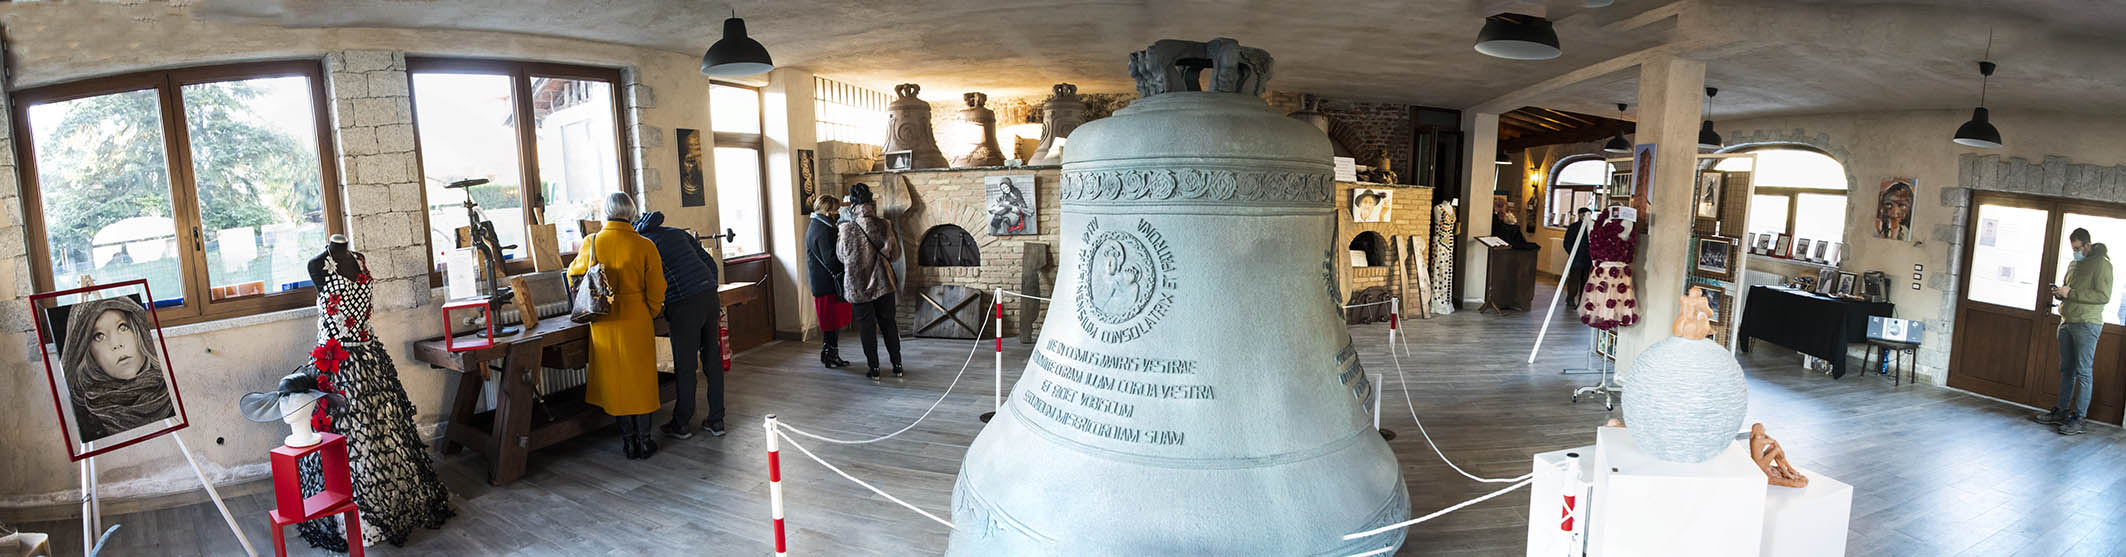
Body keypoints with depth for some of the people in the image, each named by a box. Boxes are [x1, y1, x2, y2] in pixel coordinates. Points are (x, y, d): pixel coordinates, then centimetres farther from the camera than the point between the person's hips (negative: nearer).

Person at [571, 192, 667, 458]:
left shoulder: (591, 243, -5)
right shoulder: (645, 246, -9)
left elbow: (574, 275, 10)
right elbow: (655, 289, -4)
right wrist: (651, 314, 13)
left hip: (605, 322, 1)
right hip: (636, 319, -1)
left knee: (615, 379, 12)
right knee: (641, 377, 10)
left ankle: (628, 441, 18)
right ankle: (644, 440, 16)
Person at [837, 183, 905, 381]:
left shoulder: (846, 229, -11)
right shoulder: (883, 225, -8)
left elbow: (841, 256, 3)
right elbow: (895, 253, 0)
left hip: (858, 286, -1)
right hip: (882, 283, 2)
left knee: (867, 327, 9)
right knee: (888, 323, 13)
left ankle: (874, 369, 11)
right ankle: (897, 366, 17)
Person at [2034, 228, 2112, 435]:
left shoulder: (2101, 263, -7)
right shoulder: (2073, 264, 17)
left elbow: (2104, 296, -15)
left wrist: (2071, 293, -19)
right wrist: (2060, 292, 5)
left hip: (2087, 324, -7)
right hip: (2067, 322, 7)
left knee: (2083, 372, -5)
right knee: (2066, 369, 11)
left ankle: (2079, 419, -2)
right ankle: (2061, 412, 16)